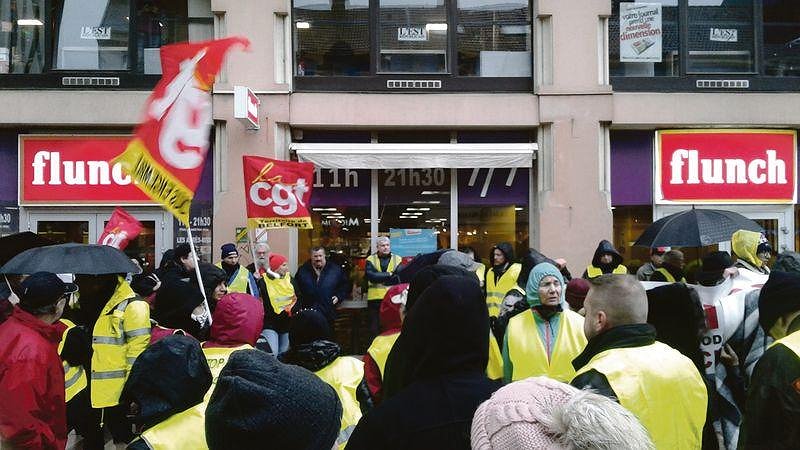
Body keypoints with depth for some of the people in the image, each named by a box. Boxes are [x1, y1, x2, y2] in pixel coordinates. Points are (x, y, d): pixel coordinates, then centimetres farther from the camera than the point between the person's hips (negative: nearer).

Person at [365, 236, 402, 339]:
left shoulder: (398, 259, 7)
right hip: (375, 299, 0)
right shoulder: (371, 260, 7)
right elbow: (371, 276, -11)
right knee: (375, 328, 7)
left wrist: (379, 278, -13)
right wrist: (389, 275, -13)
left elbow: (399, 279, -5)